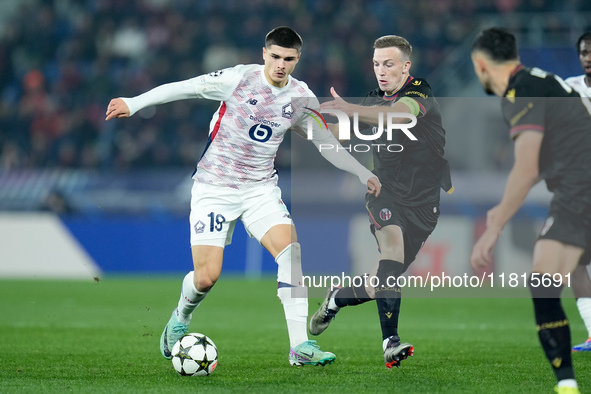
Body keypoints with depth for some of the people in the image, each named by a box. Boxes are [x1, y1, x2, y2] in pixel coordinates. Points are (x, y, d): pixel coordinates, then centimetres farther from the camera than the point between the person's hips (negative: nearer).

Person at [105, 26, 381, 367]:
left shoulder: (302, 98, 1)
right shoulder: (239, 79, -13)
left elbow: (326, 144, 14)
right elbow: (184, 88, -10)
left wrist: (364, 174, 11)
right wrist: (134, 104, -15)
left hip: (260, 188, 3)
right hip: (214, 187, -3)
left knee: (290, 249, -23)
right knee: (206, 277, -9)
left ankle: (300, 346, -23)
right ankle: (180, 320, 28)